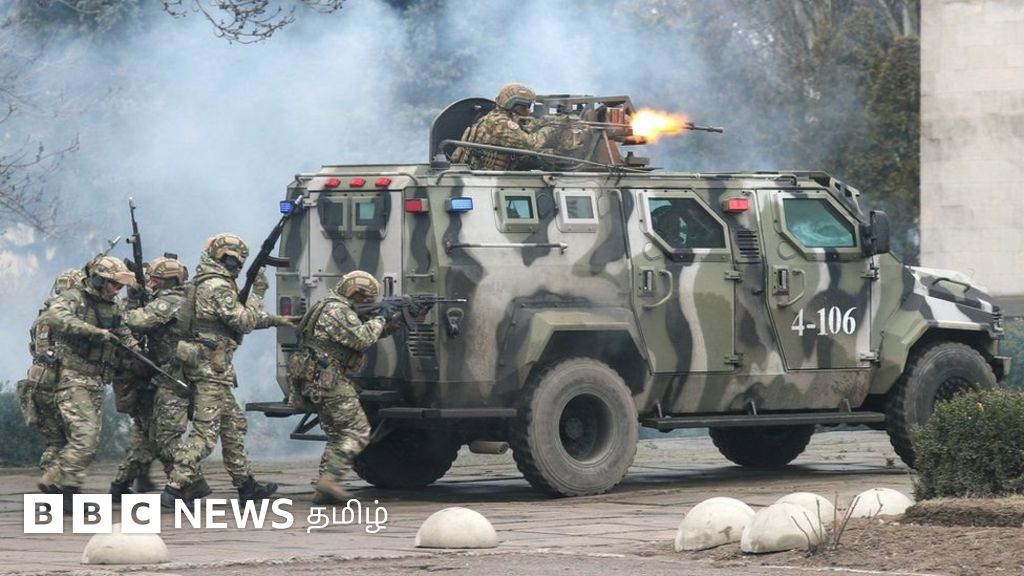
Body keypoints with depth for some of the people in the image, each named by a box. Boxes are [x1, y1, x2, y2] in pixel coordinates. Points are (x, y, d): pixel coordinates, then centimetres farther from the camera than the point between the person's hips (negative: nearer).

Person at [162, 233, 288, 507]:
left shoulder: (203, 284, 18)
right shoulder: (219, 286, -14)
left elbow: (237, 319, 23)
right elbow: (244, 321, -15)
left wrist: (273, 320, 22)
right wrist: (257, 293, -4)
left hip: (199, 363, 11)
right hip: (211, 365, -11)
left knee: (234, 423, 18)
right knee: (205, 432, -12)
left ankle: (246, 484, 24)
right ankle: (175, 488, -17)